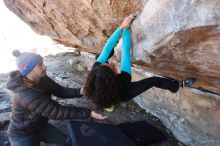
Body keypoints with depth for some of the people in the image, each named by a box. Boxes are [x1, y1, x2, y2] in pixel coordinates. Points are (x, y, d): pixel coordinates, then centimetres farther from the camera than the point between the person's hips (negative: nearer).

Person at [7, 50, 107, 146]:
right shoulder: (25, 95, -36)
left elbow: (61, 91, -10)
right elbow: (57, 111, -38)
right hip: (22, 134, -6)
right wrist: (88, 113, -39)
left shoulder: (42, 80, -12)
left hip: (40, 126, 6)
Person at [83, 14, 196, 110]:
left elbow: (107, 48, -33)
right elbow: (126, 51, -41)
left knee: (99, 55, 8)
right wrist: (126, 28, -32)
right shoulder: (123, 80, -48)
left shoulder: (95, 70, -38)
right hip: (122, 95, -4)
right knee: (154, 80, -3)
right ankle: (179, 85, 21)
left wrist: (121, 27, -33)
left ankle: (115, 48, 37)